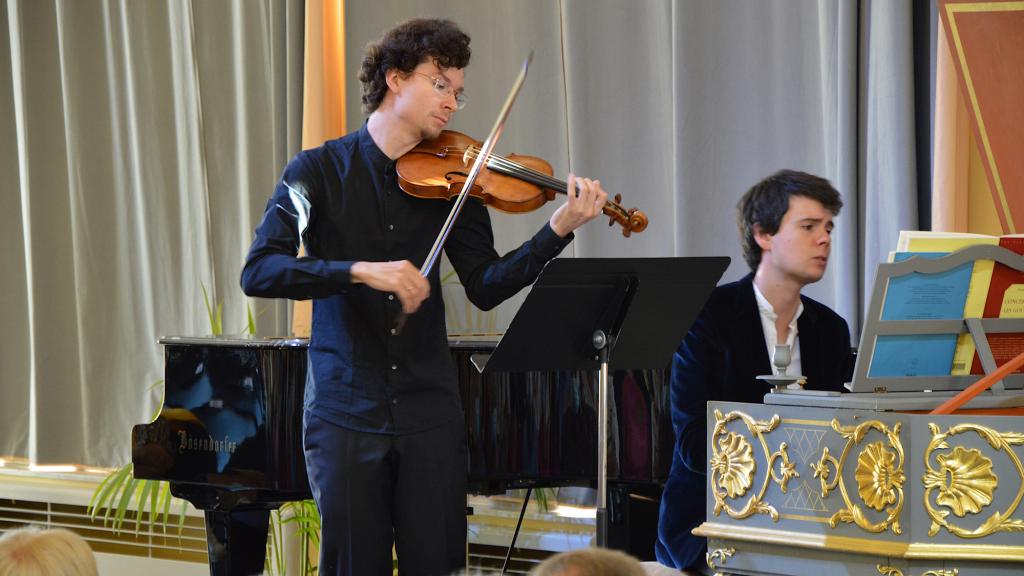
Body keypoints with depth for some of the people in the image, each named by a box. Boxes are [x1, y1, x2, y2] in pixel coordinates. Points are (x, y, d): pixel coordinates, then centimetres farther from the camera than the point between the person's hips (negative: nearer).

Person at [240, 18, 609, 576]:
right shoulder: (319, 170, -1)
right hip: (344, 412, -2)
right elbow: (259, 272, -13)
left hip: (430, 412, 2)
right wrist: (361, 271, -26)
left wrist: (559, 229, -16)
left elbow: (485, 286, -2)